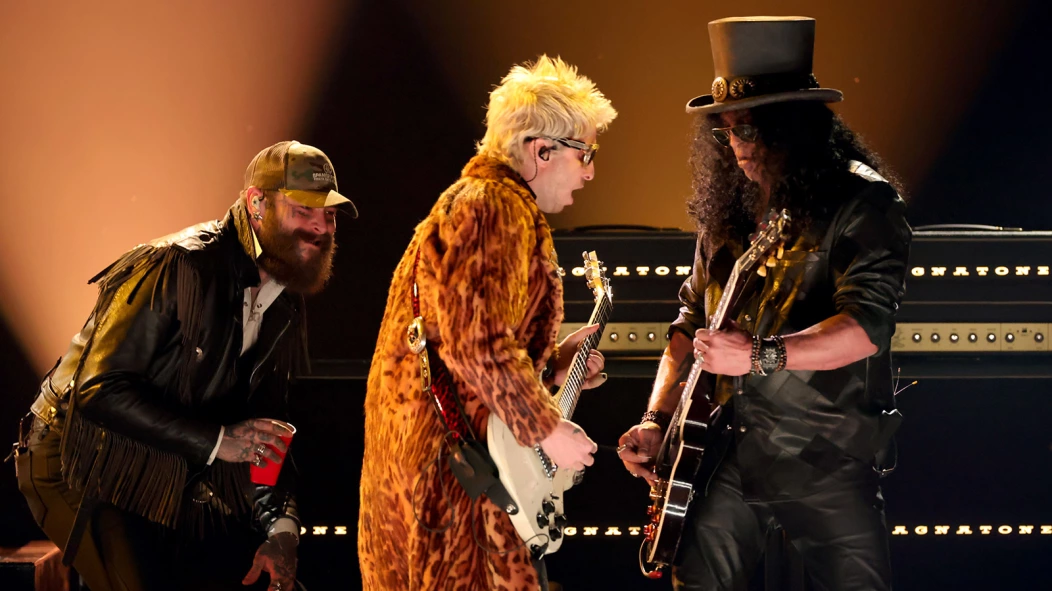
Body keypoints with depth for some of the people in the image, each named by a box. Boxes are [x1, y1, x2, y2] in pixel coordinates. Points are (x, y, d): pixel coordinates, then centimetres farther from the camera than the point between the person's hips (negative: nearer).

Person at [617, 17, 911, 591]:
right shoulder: (729, 207, 10)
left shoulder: (862, 203, -10)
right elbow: (691, 318, 17)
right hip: (735, 451, 5)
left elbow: (868, 324, -22)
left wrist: (761, 355, -34)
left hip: (829, 458, -5)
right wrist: (655, 420, 7)